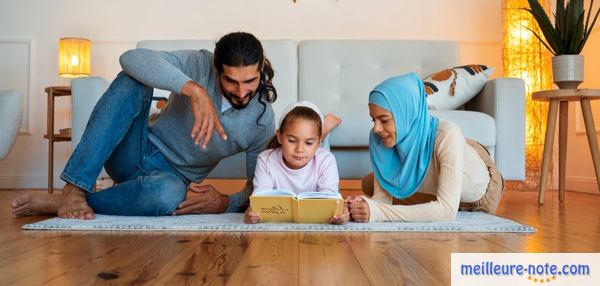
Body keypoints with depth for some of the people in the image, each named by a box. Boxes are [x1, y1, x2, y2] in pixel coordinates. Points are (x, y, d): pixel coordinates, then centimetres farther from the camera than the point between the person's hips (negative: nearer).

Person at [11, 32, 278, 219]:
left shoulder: (263, 121, -11)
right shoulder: (201, 65, -14)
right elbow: (132, 58, -30)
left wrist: (226, 204, -25)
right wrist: (194, 90, -41)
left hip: (172, 176, 0)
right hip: (135, 153, 1)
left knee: (168, 194, -41)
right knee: (132, 80, -29)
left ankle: (57, 204, -21)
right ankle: (74, 190, -32)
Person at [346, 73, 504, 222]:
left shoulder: (447, 135, -43)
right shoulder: (380, 137, -29)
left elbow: (447, 210, -48)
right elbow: (382, 196, -26)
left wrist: (378, 212, -55)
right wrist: (364, 206, -50)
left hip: (479, 193, -3)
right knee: (368, 184, -4)